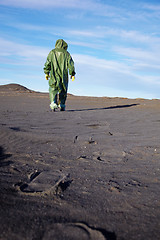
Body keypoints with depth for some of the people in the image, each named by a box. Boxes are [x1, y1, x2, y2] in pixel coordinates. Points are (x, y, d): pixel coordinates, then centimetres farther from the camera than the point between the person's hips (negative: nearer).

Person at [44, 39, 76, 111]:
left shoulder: (52, 52, 5)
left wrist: (46, 73, 7)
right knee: (63, 90, 12)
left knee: (53, 90, 4)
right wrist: (72, 74, 6)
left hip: (54, 75, -1)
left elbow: (48, 63, 1)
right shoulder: (66, 53, 5)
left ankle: (53, 102, -18)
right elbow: (71, 64, 1)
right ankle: (62, 106, 12)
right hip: (64, 76, 1)